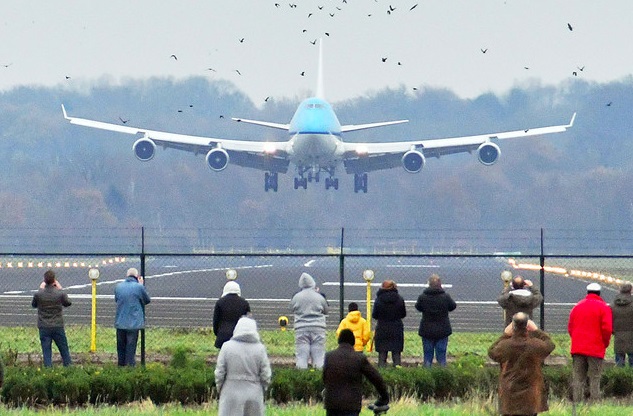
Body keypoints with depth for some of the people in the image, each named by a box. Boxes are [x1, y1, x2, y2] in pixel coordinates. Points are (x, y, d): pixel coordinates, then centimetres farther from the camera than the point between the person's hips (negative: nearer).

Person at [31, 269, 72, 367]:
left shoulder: (39, 294, -11)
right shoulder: (60, 293, -12)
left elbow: (33, 304, 10)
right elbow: (68, 303, 8)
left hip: (44, 328, 0)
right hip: (58, 326, 0)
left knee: (46, 352, 5)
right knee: (64, 351, 13)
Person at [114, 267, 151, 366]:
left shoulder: (118, 286, 2)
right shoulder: (139, 287, -12)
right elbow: (147, 300, 3)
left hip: (120, 322, 4)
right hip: (134, 323, -4)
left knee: (121, 345, 16)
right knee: (131, 345, 2)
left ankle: (121, 364, 23)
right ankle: (130, 365, 1)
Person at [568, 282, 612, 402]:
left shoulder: (577, 307, 11)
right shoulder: (603, 307, -4)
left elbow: (570, 327, 12)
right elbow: (607, 328, -11)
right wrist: (605, 343, 5)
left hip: (578, 348, 4)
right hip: (596, 350, -4)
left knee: (578, 379, 6)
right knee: (594, 379, -1)